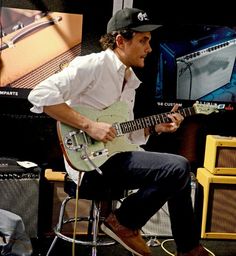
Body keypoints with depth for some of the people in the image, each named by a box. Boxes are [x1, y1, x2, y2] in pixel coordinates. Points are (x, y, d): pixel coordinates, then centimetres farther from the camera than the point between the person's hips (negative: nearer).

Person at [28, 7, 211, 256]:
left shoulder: (130, 81, 18)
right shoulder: (93, 64, -11)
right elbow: (40, 94, -21)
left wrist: (154, 128, 4)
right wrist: (89, 125, -24)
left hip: (114, 155, 10)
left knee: (179, 172, 11)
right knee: (179, 168, -19)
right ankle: (123, 222, -3)